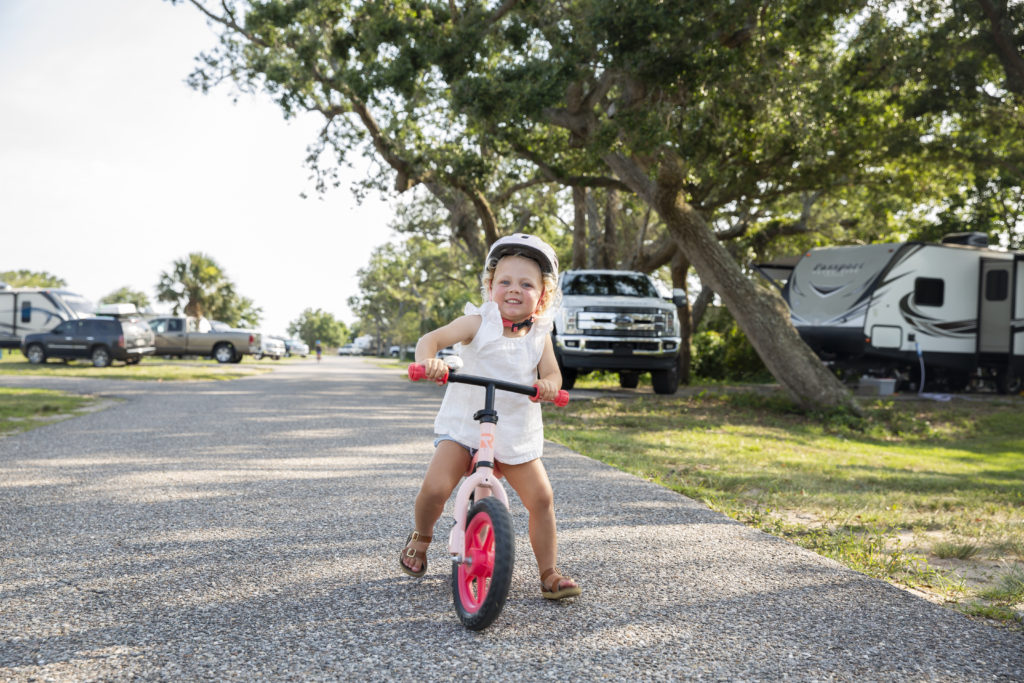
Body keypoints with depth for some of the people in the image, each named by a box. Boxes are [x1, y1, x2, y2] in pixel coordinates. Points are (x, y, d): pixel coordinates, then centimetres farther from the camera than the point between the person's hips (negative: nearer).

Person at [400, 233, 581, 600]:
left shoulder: (540, 333, 3)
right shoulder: (478, 323, -7)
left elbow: (551, 372, -4)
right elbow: (431, 339, -15)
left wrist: (548, 385, -29)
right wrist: (429, 361, -38)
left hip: (516, 435, 3)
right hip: (464, 425, -3)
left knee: (541, 499, -4)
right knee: (434, 488, -17)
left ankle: (549, 574, 12)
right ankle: (421, 537, 16)